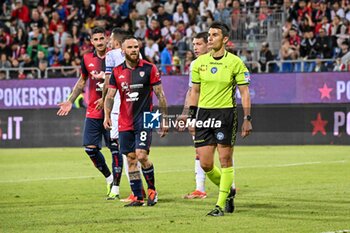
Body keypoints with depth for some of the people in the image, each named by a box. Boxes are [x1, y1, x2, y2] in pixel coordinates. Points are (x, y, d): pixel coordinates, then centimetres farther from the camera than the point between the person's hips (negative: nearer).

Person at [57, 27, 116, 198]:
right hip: (93, 112, 4)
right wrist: (70, 101, 14)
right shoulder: (87, 59, 7)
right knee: (90, 148, 0)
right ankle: (109, 178, 19)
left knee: (115, 148, -4)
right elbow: (82, 81, 19)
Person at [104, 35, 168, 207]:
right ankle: (138, 197, 10)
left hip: (144, 120, -4)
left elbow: (160, 95, 0)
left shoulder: (149, 69, -3)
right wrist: (107, 115, -11)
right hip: (125, 122, 4)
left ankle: (152, 189, 5)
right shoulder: (117, 72, 6)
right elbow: (110, 96, 6)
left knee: (141, 156, -15)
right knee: (130, 159, 3)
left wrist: (164, 119, -3)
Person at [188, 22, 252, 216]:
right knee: (205, 164, 1)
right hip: (204, 113, 4)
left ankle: (221, 204, 4)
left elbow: (244, 92, -2)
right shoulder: (200, 62, 7)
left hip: (226, 113, -4)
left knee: (225, 160, -4)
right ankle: (228, 190, 26)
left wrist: (247, 118, -7)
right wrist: (191, 117, 12)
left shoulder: (235, 62, -4)